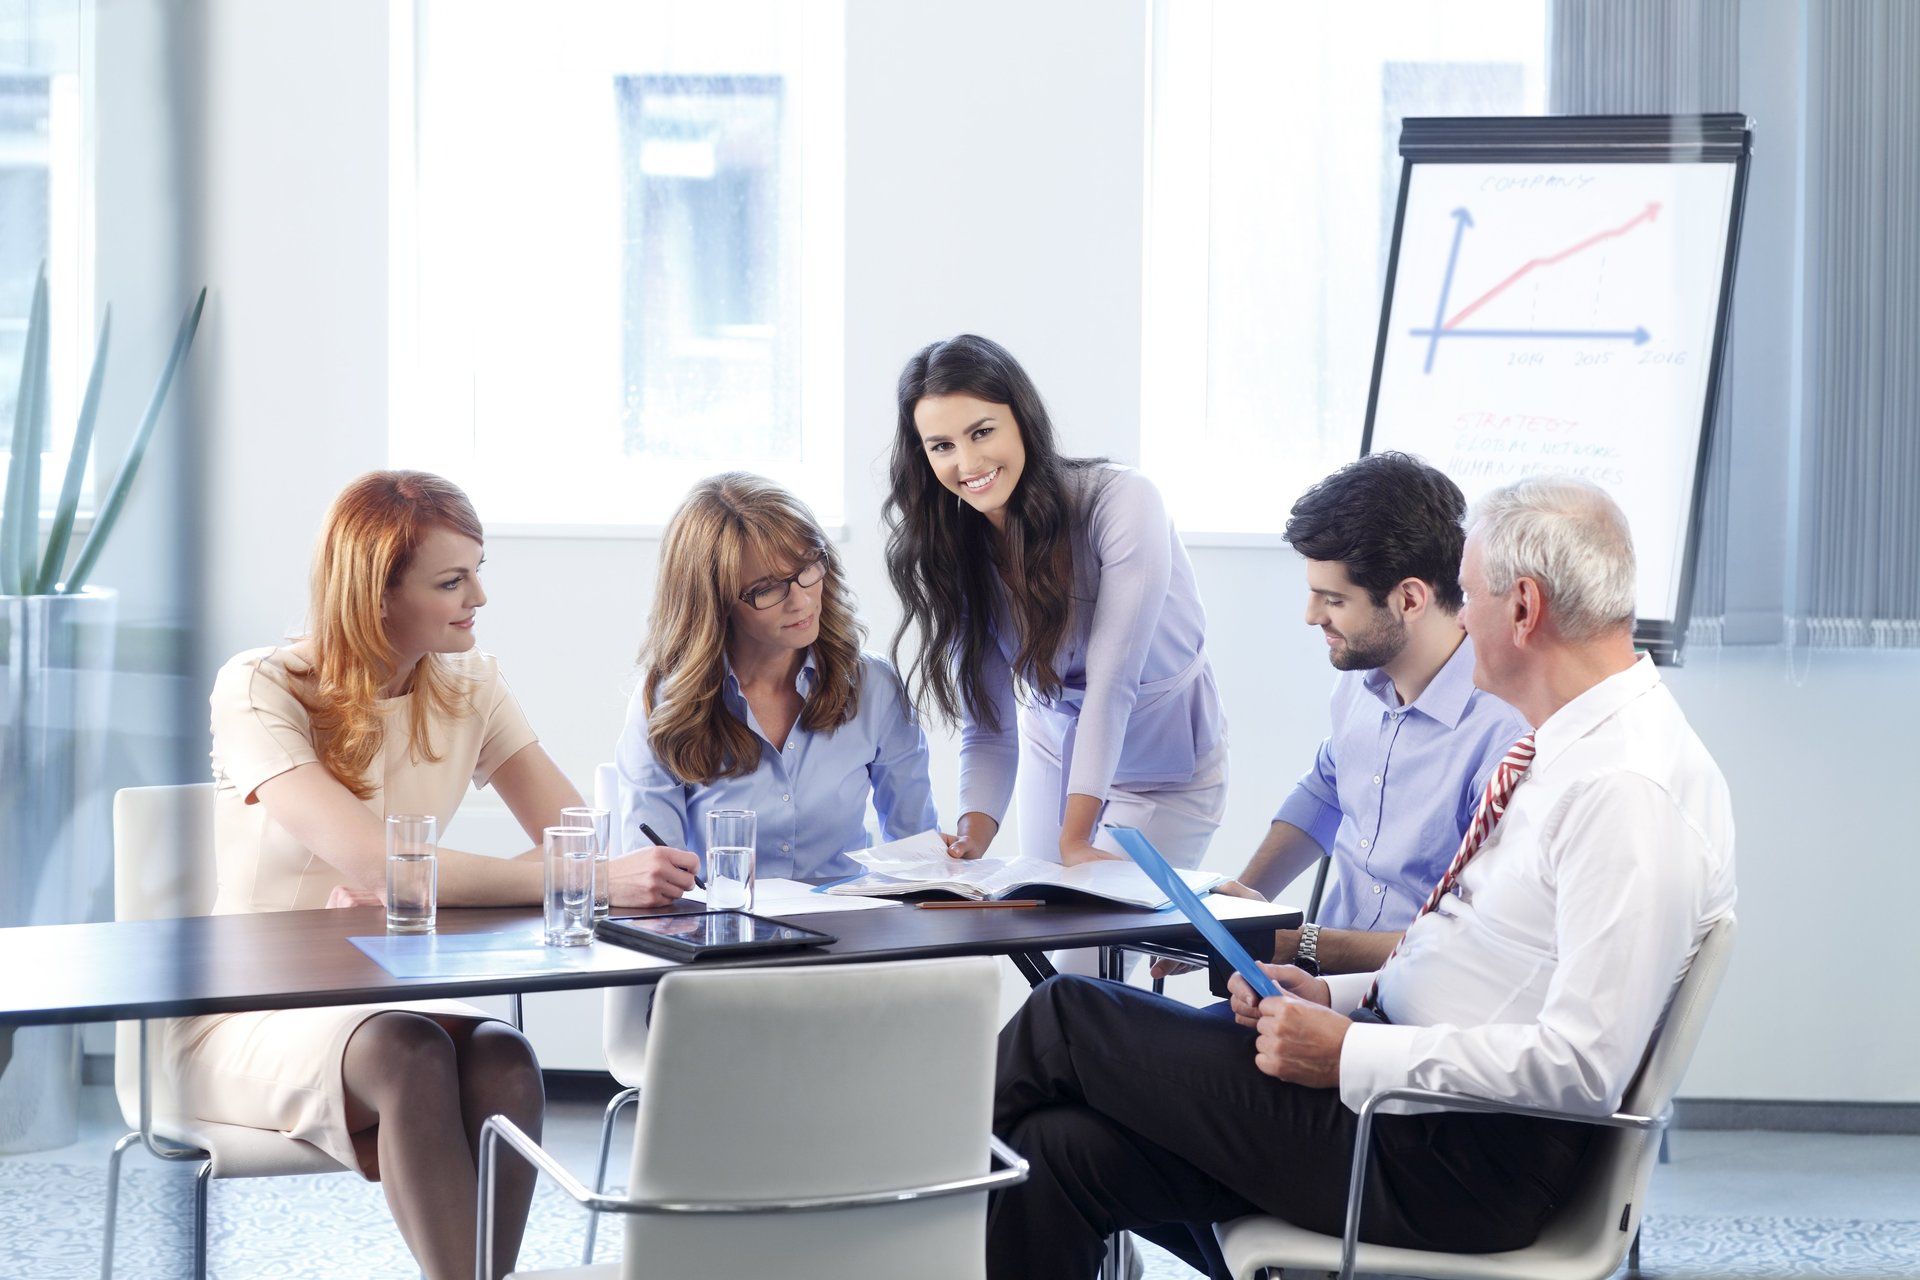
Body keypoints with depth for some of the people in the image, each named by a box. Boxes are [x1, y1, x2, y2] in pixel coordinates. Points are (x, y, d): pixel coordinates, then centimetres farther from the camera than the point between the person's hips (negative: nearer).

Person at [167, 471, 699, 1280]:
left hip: (385, 993, 4)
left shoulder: (467, 685, 5)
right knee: (409, 1055, -36)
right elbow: (377, 866, -28)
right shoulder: (260, 691, -14)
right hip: (246, 1017, -4)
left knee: (504, 1060, -30)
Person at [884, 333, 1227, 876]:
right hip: (1054, 755, 4)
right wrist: (974, 832, -33)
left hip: (1167, 774, -4)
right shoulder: (955, 551, -11)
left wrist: (1075, 840, -35)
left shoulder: (1122, 503, -27)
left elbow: (1112, 679, -30)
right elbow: (988, 727, -13)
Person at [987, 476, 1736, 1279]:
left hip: (1454, 1166, -9)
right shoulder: (1563, 746, 12)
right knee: (1065, 1150, -3)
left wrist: (1348, 1052, -20)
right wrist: (1336, 997, 6)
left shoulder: (1629, 787, -21)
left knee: (1066, 1019, -5)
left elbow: (1585, 1065, -27)